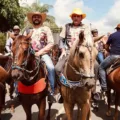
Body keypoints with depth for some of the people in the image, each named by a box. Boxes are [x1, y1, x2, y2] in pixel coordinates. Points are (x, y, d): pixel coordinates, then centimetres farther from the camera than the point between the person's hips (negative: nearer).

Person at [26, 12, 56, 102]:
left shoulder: (46, 29, 6)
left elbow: (51, 43, -4)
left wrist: (40, 51, -13)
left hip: (43, 54, -4)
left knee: (51, 68, -31)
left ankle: (51, 92, -19)